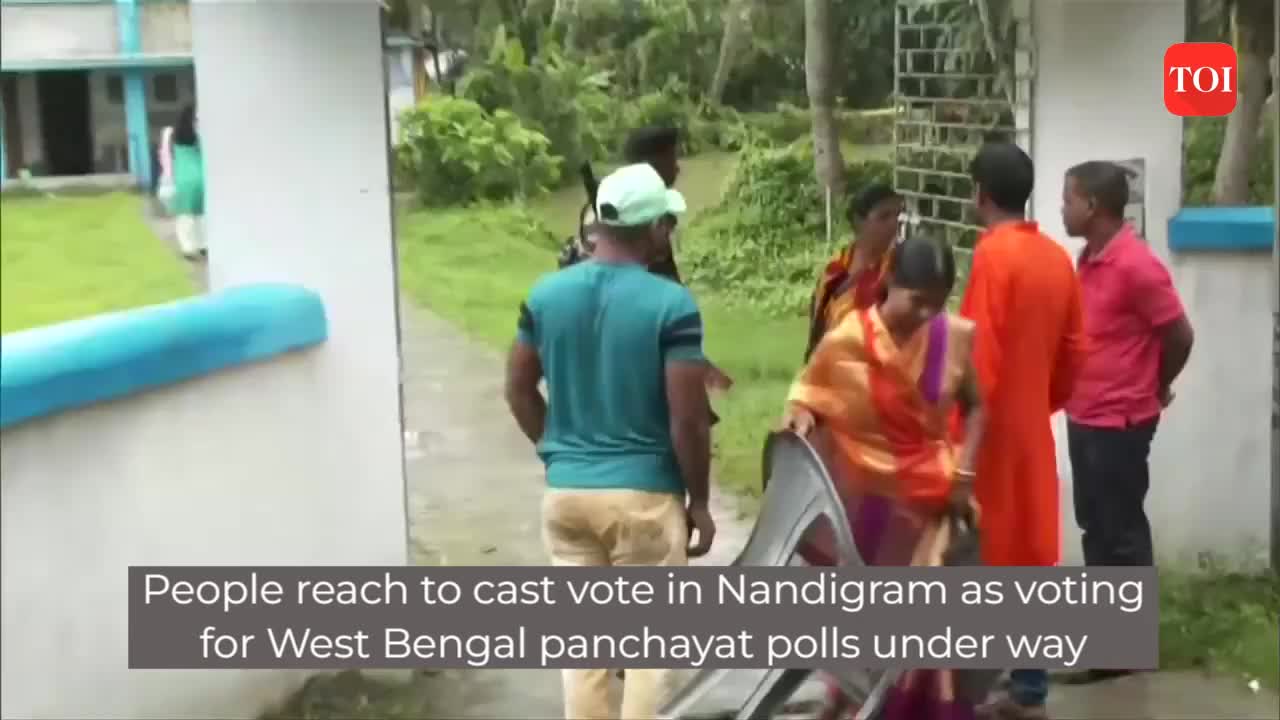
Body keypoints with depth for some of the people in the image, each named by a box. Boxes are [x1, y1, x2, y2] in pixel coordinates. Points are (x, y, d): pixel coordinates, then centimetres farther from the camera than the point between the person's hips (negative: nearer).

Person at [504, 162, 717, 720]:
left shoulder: (545, 294, 0)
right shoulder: (672, 304, -15)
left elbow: (518, 390, 8)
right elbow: (688, 418, -14)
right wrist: (699, 502, -3)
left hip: (565, 491, 4)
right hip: (645, 494, -4)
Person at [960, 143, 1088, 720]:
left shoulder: (993, 252, -15)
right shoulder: (1057, 257, 8)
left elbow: (981, 354, -21)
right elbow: (1075, 350, 12)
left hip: (993, 429, -7)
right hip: (1033, 426, 7)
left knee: (983, 558, 0)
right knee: (1030, 552, 12)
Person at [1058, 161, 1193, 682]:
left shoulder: (1137, 265, -19)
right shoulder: (1090, 259, 8)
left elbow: (1179, 335, -13)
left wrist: (1157, 389, 2)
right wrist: (1076, 397, 14)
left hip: (1120, 423, -9)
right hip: (1084, 418, 9)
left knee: (1122, 530, 1)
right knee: (1095, 524, 16)